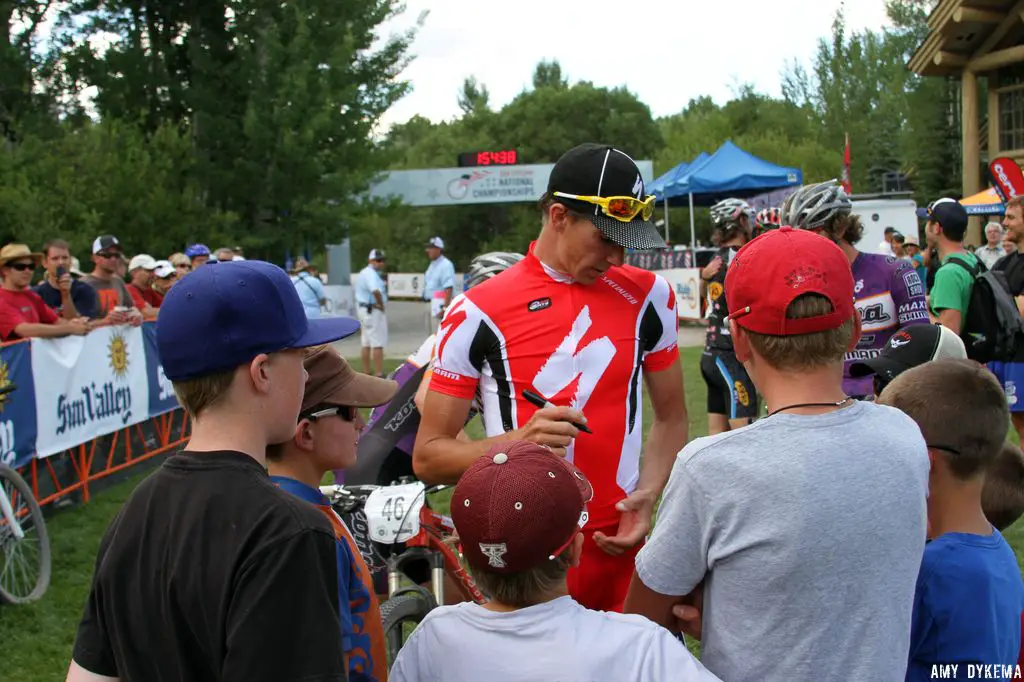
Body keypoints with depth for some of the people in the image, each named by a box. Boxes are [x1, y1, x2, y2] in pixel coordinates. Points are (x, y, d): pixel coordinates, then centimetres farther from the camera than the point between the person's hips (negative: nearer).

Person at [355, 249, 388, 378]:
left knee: (366, 343, 14)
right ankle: (379, 374, -8)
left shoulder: (363, 272, 16)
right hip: (373, 310, -11)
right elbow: (376, 291, -36)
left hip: (363, 308, 11)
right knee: (378, 343, -8)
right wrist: (381, 305, -20)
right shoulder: (371, 274, -18)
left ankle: (366, 373, 19)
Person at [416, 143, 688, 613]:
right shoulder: (479, 311, -7)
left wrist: (647, 496, -5)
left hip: (621, 546, 3)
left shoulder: (648, 296, 3)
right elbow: (428, 456, -5)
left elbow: (671, 418, 13)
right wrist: (517, 441, -22)